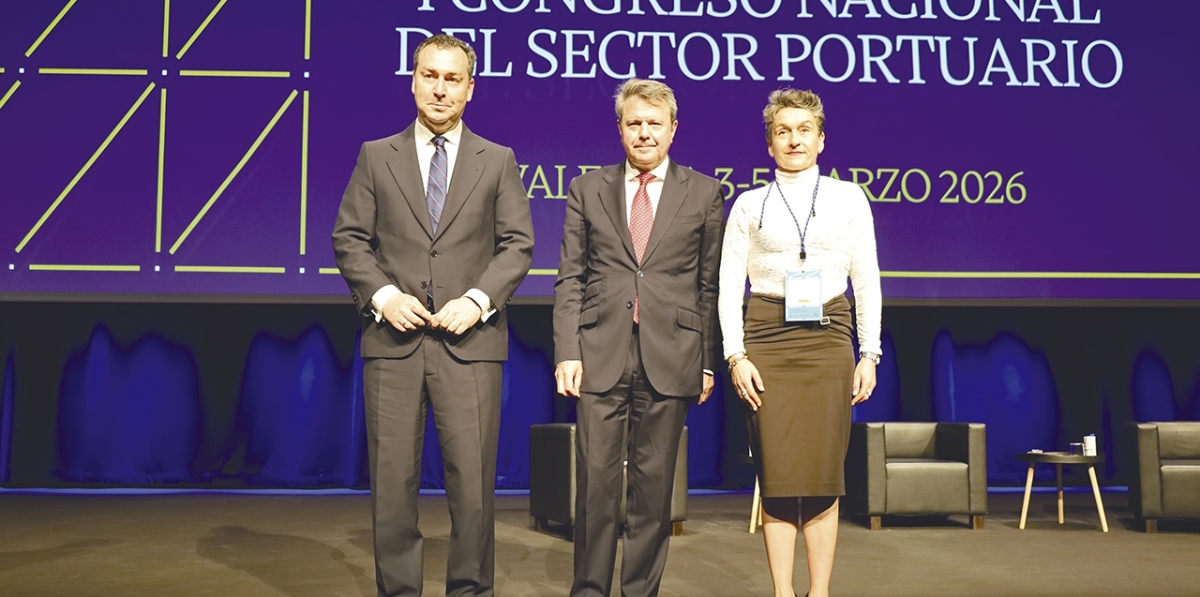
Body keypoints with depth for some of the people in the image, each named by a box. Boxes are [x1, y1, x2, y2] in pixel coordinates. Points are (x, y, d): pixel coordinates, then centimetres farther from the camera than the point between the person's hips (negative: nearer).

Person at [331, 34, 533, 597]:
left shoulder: (497, 161, 11)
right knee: (393, 482, 4)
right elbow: (349, 238, 8)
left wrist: (478, 300, -9)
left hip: (470, 340, 0)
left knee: (472, 482, 0)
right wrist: (383, 295, -8)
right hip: (393, 339, 1)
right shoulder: (375, 156, 12)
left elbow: (518, 244, 5)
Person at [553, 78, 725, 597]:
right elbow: (570, 279, 6)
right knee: (596, 482, 1)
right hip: (600, 355, 0)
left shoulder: (704, 194, 9)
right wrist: (566, 352, -3)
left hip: (670, 357, 0)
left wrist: (708, 361, 3)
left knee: (654, 485, 6)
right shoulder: (587, 189, 11)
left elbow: (710, 285, 7)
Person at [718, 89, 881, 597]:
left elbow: (866, 280, 9)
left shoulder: (848, 198, 10)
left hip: (828, 340, 0)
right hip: (767, 340, 0)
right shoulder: (750, 204, 8)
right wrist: (735, 355, -4)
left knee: (824, 472, 0)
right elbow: (729, 286, 6)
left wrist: (869, 354, 4)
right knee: (777, 472, -1)